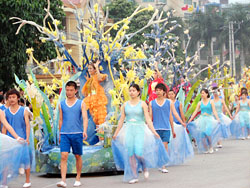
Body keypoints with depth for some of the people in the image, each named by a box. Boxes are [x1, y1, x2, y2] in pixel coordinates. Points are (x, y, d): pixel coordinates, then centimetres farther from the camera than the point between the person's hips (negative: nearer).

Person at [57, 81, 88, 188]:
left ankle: (78, 179, 21)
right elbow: (61, 120, 16)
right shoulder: (62, 104, 10)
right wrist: (59, 135, 16)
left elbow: (85, 118, -5)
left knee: (78, 156, 8)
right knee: (64, 156, -11)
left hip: (77, 134, -1)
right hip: (64, 134, 1)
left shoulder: (81, 104, 3)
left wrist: (85, 131, -20)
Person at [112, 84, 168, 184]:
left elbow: (148, 119, -5)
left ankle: (145, 166, 17)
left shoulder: (142, 104, 0)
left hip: (140, 130, -3)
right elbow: (121, 120, 12)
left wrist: (153, 131, -14)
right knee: (130, 154, -2)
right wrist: (116, 133, 12)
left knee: (139, 152, -16)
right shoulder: (125, 105, 9)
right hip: (128, 130, 3)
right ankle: (133, 177, 7)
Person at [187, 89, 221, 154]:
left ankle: (211, 147, 2)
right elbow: (195, 112, 8)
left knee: (208, 133, -20)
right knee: (202, 134, -5)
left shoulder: (211, 102, 1)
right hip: (202, 119, 3)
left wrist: (218, 119, -17)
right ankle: (205, 149, 11)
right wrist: (190, 120, 4)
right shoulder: (200, 103, 8)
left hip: (209, 119, -3)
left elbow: (214, 111, -4)